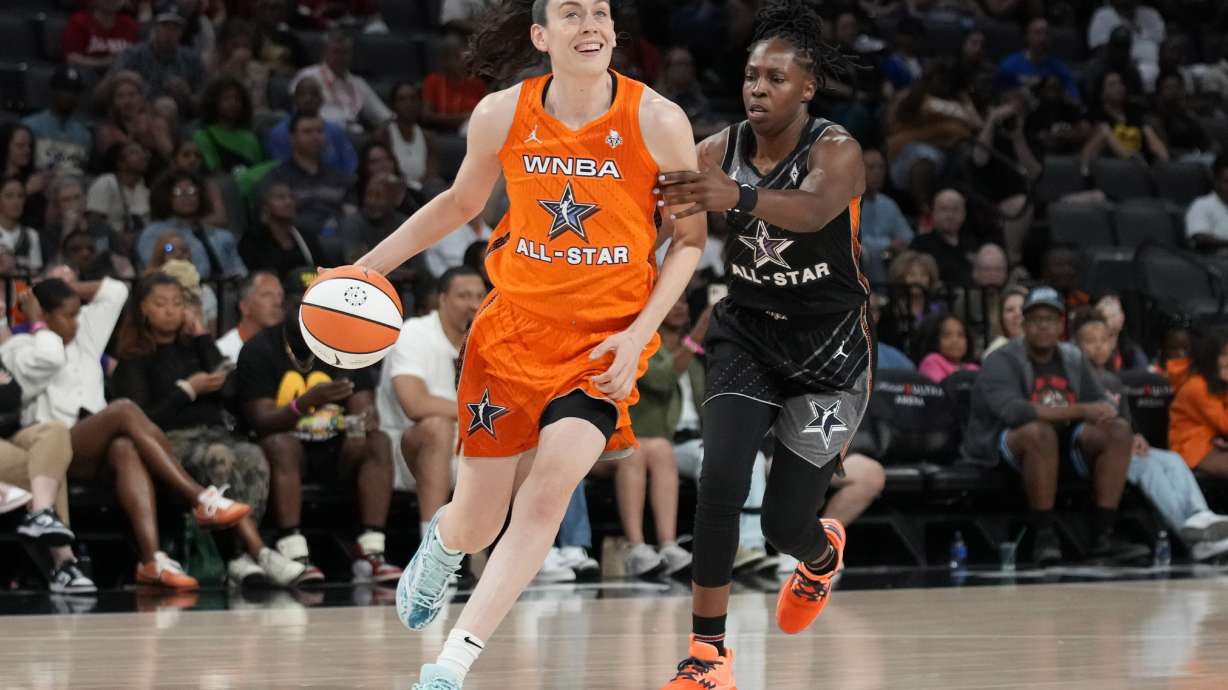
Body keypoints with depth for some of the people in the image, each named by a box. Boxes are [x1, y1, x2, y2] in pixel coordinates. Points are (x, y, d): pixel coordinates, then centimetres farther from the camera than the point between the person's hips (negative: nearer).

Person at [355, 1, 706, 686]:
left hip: (607, 338, -2)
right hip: (515, 324, 2)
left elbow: (690, 238, -1)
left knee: (551, 484, -23)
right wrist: (369, 266, 10)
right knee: (476, 526, 7)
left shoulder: (657, 122, -11)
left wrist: (638, 335, -11)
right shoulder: (502, 115, -5)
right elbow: (461, 202, 14)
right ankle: (440, 546, 48)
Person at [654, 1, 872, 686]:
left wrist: (737, 197, -62)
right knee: (720, 482, -20)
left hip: (830, 345, -3)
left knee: (786, 524, -2)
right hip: (748, 333, 3)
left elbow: (813, 208, -42)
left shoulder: (836, 150, -19)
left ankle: (824, 552, 38)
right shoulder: (720, 150, -5)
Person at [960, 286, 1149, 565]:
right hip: (1003, 445, -6)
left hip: (1064, 443, 6)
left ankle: (1103, 535, -21)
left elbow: (1101, 404, 17)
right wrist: (1080, 411, -32)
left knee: (1118, 431, -16)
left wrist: (1106, 412, -11)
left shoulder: (1073, 359, 10)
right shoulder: (1001, 361, -11)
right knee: (1039, 432, -39)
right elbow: (1012, 410, -30)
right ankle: (1043, 535, -32)